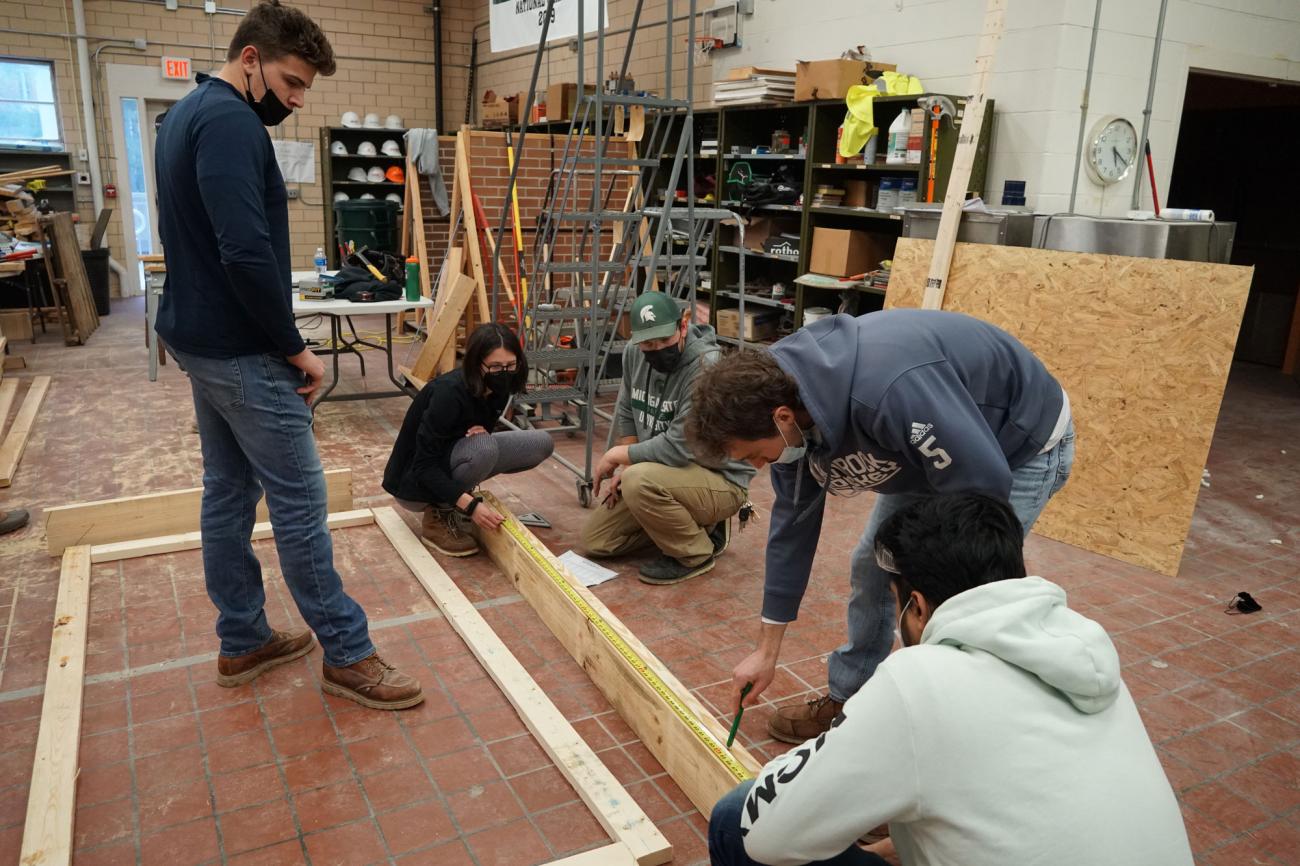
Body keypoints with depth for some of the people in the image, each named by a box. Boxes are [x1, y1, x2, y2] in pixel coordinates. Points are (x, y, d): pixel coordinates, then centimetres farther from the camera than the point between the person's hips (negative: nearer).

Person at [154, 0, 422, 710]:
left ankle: (243, 642, 26)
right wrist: (295, 346, -17)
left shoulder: (186, 113, 15)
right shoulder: (230, 121, -18)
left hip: (198, 338, 10)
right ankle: (346, 655, 8)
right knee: (299, 500, -3)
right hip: (241, 350, -10)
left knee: (228, 489, 14)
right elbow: (247, 253, -27)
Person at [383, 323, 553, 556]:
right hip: (415, 481, -8)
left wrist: (481, 431, -16)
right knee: (484, 448, -36)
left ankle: (454, 502, 7)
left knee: (542, 443, -5)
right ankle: (439, 515, -12)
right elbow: (425, 465, -29)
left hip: (451, 457, 8)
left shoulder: (497, 388, -9)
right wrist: (470, 505, -38)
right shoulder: (448, 392, -31)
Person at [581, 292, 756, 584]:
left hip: (719, 480, -8)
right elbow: (626, 413, 10)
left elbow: (680, 446, -30)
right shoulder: (634, 353, -4)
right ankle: (696, 525, 16)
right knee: (595, 538, 6)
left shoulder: (706, 366, -28)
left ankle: (695, 553, -9)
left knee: (640, 481, -35)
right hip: (666, 472, 8)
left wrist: (621, 455, -16)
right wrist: (626, 466, -3)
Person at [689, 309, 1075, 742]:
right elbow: (792, 519, -5)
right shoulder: (783, 398, -15)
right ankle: (848, 699, 27)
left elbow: (985, 487, -33)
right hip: (934, 452, 7)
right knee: (872, 565, 9)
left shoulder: (888, 390, -44)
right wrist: (767, 651, 1)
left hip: (1020, 447, -7)